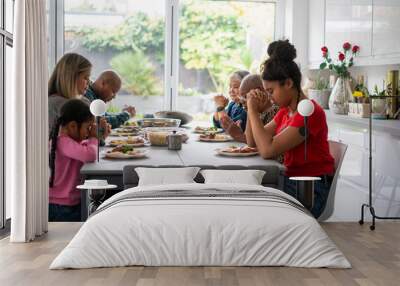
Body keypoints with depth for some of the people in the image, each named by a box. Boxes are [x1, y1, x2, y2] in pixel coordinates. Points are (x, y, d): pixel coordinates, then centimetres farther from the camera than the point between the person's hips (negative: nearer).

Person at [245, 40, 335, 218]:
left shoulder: (310, 112, -18)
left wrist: (253, 111, -15)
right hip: (290, 180, 8)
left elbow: (267, 150, -25)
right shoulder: (285, 111, 11)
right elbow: (252, 143, 14)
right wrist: (253, 110, 0)